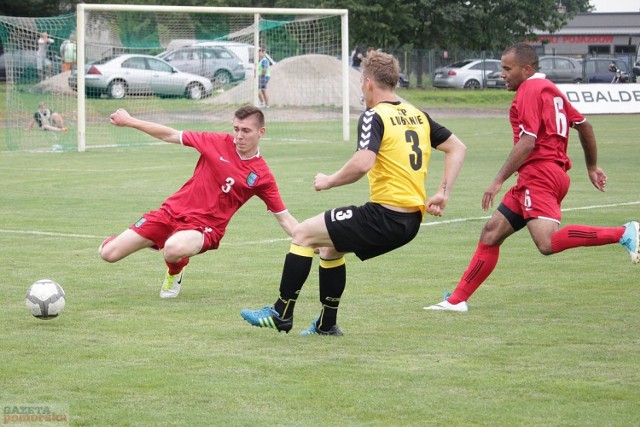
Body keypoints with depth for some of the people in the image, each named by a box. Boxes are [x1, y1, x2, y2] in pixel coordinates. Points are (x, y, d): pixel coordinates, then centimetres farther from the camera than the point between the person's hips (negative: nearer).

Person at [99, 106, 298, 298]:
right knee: (108, 254, -3)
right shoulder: (218, 142, -4)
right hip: (172, 211, 2)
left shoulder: (262, 176, -7)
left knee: (174, 249, -40)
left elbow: (284, 218, -1)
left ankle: (175, 273, 0)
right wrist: (129, 121, 5)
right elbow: (171, 135, 5)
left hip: (204, 226, -2)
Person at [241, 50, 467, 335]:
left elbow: (362, 164, -26)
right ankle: (326, 324, 31)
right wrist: (443, 194, 12)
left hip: (385, 214, -9)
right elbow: (457, 147, 16)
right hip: (411, 221, 9)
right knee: (330, 245, 27)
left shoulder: (374, 117, -11)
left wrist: (329, 181, -9)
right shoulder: (418, 116, 13)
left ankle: (281, 314, 8)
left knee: (303, 234, 4)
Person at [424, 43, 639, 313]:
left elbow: (527, 142, -16)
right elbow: (584, 126, 26)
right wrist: (592, 167, 33)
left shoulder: (530, 90, -6)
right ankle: (457, 300, 12)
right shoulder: (549, 89, 23)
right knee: (492, 233, 10)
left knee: (548, 243, -27)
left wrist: (499, 180, -15)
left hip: (539, 173, -11)